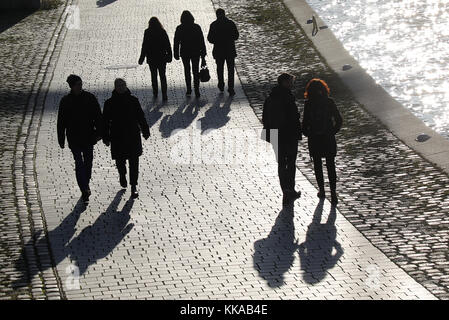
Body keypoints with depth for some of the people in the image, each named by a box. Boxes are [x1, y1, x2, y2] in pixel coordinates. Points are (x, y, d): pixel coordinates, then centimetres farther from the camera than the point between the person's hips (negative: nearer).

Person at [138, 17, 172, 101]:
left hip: (151, 58, -1)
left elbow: (144, 46, -9)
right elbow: (168, 45, -1)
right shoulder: (163, 32, -4)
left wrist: (142, 58, -2)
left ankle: (155, 93, 20)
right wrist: (169, 56, 9)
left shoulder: (147, 32, -10)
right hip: (162, 58, 1)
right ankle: (164, 95, -2)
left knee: (154, 75, 15)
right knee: (162, 76, 5)